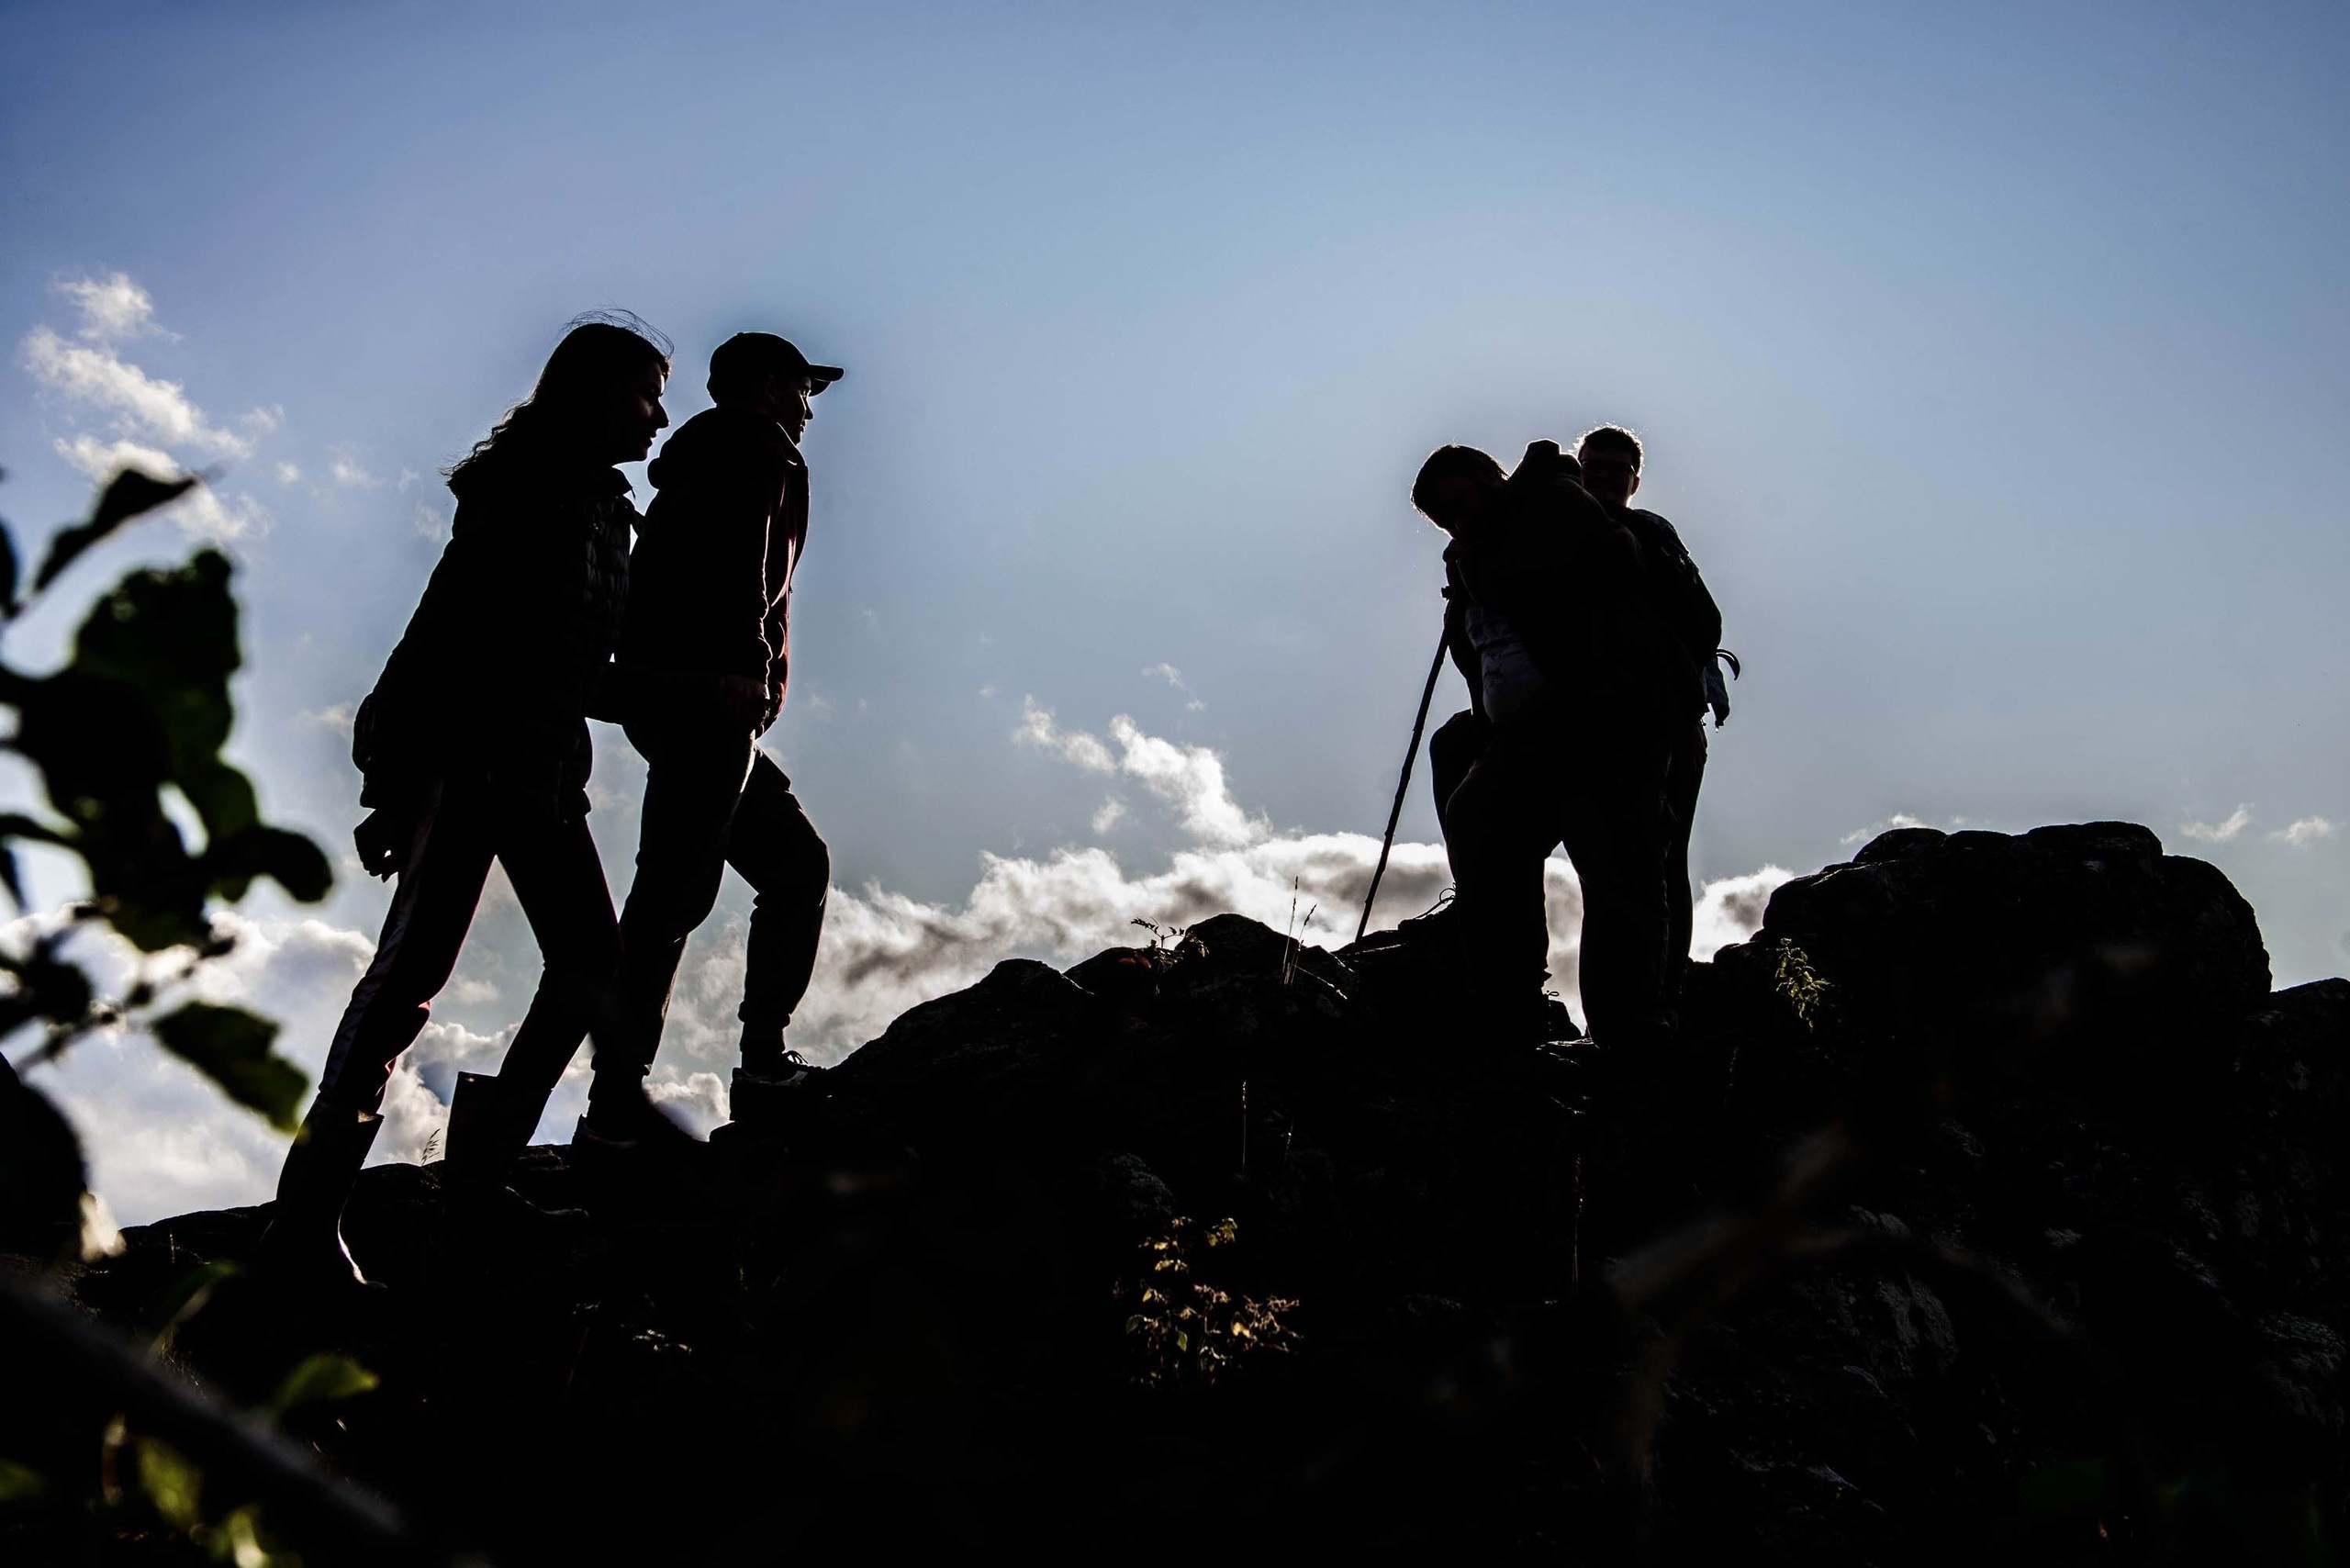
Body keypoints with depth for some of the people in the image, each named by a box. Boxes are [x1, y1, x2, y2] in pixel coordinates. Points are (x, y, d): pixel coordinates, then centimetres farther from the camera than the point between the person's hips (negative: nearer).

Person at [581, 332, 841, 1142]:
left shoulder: (702, 455, 31)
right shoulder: (755, 445, 2)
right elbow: (738, 550, -16)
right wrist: (747, 660, -25)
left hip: (668, 694, 10)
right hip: (707, 688, -10)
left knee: (798, 862, 13)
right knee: (676, 888, -14)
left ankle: (765, 1063, 8)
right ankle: (617, 1098, -18)